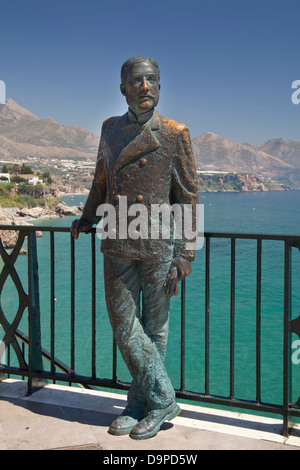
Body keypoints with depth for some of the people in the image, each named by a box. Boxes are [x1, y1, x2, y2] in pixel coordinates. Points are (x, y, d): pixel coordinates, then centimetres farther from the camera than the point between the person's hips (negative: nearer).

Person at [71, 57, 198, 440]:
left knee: (153, 329, 7)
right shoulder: (110, 128, 10)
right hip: (118, 245, 4)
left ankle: (156, 404, 23)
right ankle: (162, 399, 20)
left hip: (158, 246, -4)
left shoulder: (175, 134, -3)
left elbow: (187, 198, -3)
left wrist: (184, 255, -8)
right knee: (124, 327, 4)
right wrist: (87, 217, 31)